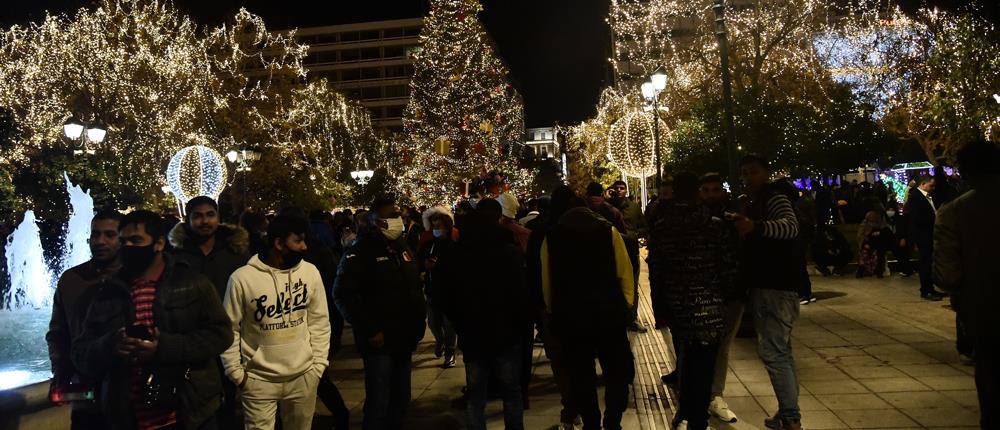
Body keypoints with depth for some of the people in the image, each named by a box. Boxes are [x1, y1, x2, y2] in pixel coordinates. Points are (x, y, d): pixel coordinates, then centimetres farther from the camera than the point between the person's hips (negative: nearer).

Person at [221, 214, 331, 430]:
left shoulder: (311, 272, -3)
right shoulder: (242, 278, -12)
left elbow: (319, 321, 4)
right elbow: (229, 328, -4)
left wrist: (318, 363, 2)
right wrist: (236, 372, -2)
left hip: (303, 376, 3)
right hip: (258, 380, -3)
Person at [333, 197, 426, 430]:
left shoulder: (403, 247, 11)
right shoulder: (360, 252, -11)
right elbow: (343, 294, -18)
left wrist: (419, 321, 10)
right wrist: (370, 330, -19)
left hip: (405, 339, 7)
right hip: (379, 341, -7)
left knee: (401, 397, 15)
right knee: (379, 402, -2)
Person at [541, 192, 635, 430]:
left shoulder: (551, 237, 3)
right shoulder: (608, 230, -1)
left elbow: (547, 282, 7)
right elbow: (625, 273, -4)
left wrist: (553, 312, 17)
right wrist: (627, 304, 4)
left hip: (569, 316, 1)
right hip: (609, 312, -1)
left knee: (581, 375, 12)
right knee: (617, 372, 12)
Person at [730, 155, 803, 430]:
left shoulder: (774, 198, -12)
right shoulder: (749, 203, 17)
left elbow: (791, 226, -33)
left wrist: (755, 227, -48)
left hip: (777, 285, -10)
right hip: (763, 284, 10)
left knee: (772, 351, -14)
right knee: (779, 350, 14)